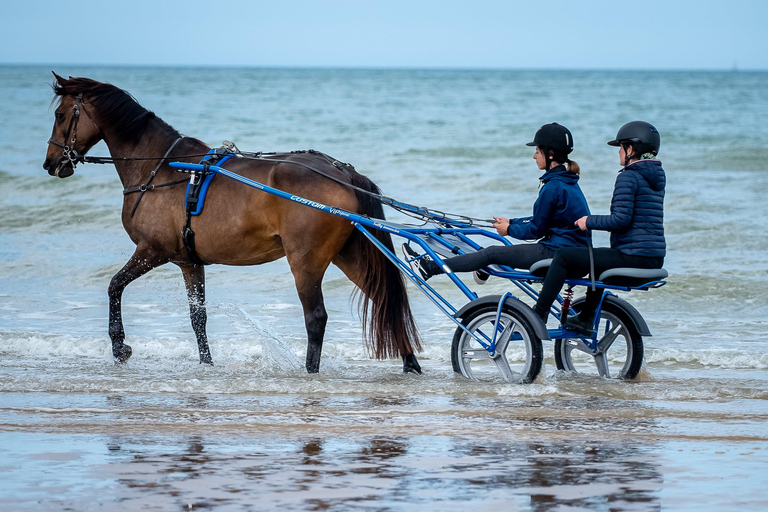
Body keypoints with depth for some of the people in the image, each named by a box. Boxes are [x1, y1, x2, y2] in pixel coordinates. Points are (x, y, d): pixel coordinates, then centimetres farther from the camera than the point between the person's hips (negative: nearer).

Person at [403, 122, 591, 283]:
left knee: (492, 253, -3)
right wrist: (511, 223, 19)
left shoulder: (554, 186, -18)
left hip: (555, 253, -9)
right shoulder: (568, 181, 13)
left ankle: (430, 268, 2)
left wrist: (509, 229, 2)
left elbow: (536, 229, -13)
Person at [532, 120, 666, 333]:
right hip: (654, 260, 10)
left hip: (632, 257, -10)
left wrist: (589, 222, -6)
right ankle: (586, 319, 41)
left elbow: (621, 219, -20)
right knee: (598, 258, 38)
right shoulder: (656, 177, 17)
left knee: (564, 256, -3)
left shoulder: (628, 177, -12)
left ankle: (538, 317, 0)